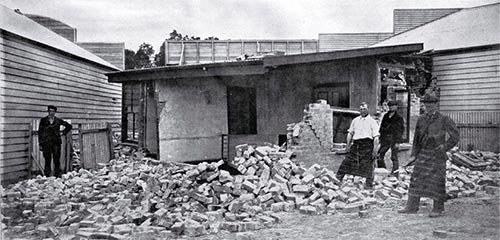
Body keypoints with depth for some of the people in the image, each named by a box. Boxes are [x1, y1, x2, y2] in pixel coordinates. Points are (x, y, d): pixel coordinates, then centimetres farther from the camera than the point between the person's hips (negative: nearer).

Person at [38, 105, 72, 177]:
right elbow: (40, 132, 3)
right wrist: (40, 144, -2)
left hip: (56, 143, 1)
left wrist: (63, 133, 6)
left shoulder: (58, 120, 5)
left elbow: (69, 126, 16)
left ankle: (57, 176, 6)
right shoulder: (43, 120, 3)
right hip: (46, 143, -1)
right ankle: (47, 176, 7)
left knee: (57, 161, 0)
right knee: (47, 161, 1)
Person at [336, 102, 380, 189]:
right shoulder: (355, 120, 16)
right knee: (347, 161, 4)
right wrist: (348, 144, 9)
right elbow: (350, 133, 19)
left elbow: (376, 137, -3)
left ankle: (369, 184, 9)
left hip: (367, 144, -4)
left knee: (368, 165, -1)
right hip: (356, 144, 4)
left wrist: (375, 149, -11)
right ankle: (338, 179, 12)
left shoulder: (372, 121, 2)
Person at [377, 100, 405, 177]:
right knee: (379, 156, 2)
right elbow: (382, 127, 18)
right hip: (385, 139, 6)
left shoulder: (399, 118, -3)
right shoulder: (385, 116, 14)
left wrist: (398, 142, -13)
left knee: (394, 157, -3)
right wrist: (380, 138, 13)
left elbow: (400, 130, -7)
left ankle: (395, 175, 2)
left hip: (394, 140, -6)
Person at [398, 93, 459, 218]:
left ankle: (438, 209, 11)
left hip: (437, 155, -5)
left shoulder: (444, 120, -6)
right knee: (416, 179, 4)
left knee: (437, 181, 0)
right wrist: (414, 154, 10)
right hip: (423, 154, 5)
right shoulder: (421, 120, 7)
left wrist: (445, 146, -11)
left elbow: (455, 136, -2)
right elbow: (417, 138, 14)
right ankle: (412, 206, 11)